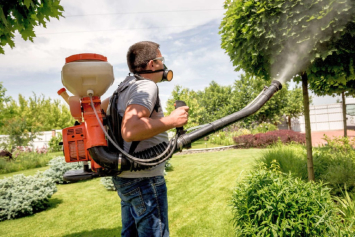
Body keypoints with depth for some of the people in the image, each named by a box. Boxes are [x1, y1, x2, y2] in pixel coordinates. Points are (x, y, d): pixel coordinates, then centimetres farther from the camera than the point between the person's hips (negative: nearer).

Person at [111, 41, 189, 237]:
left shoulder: (126, 85, 13)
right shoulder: (146, 86, -17)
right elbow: (130, 130, -32)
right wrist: (171, 120, -23)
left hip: (126, 176, 10)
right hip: (143, 179, -10)